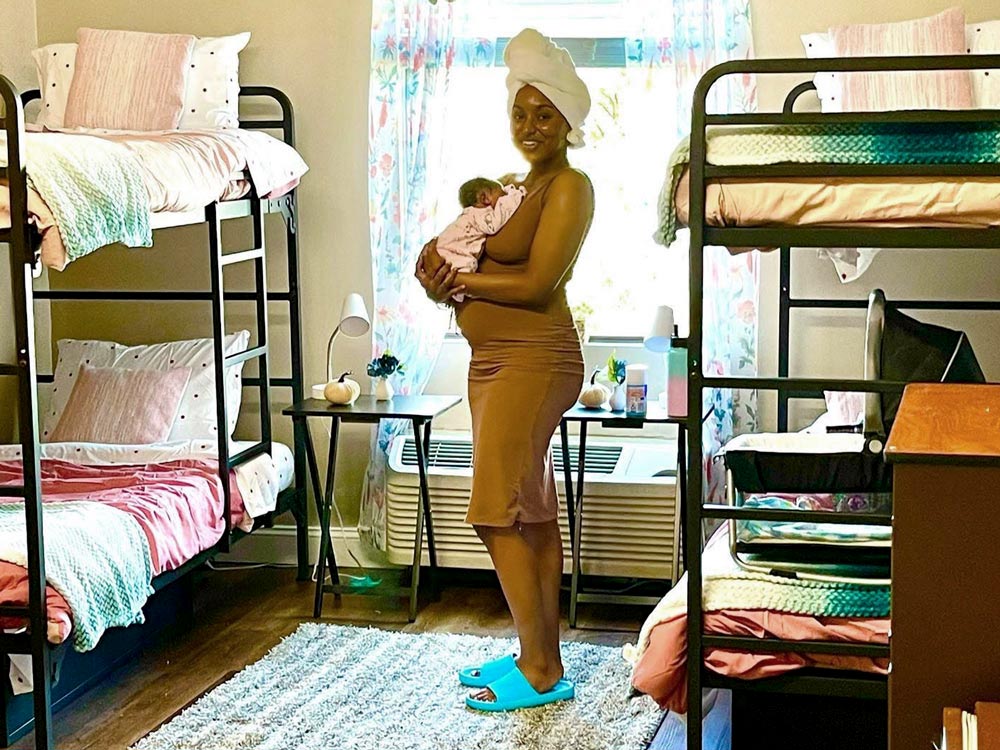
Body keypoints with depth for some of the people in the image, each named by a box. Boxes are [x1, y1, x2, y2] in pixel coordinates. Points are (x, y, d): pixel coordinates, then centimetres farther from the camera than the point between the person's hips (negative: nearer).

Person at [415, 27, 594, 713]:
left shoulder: (570, 186, -10)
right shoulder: (513, 187, 18)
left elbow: (537, 284, -19)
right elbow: (485, 262, 17)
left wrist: (460, 280, -10)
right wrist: (444, 270, -5)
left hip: (533, 362, -9)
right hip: (494, 361, 9)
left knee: (498, 514, -10)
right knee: (533, 513, 12)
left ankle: (541, 673, -2)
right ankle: (543, 657, 19)